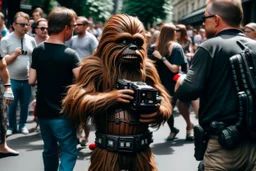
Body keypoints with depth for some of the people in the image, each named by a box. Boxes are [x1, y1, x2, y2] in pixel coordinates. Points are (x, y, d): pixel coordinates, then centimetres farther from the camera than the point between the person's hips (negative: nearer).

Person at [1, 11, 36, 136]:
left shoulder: (31, 40, 5)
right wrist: (14, 54, -19)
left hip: (27, 79, 3)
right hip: (12, 80, -3)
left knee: (25, 104, 12)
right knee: (11, 105, 7)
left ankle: (22, 125, 29)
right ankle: (11, 126, 23)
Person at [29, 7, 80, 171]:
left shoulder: (37, 50, 0)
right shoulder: (70, 54, -16)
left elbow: (32, 80, 3)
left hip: (42, 111, 6)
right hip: (62, 114, -6)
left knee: (49, 149, 21)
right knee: (69, 152, 3)